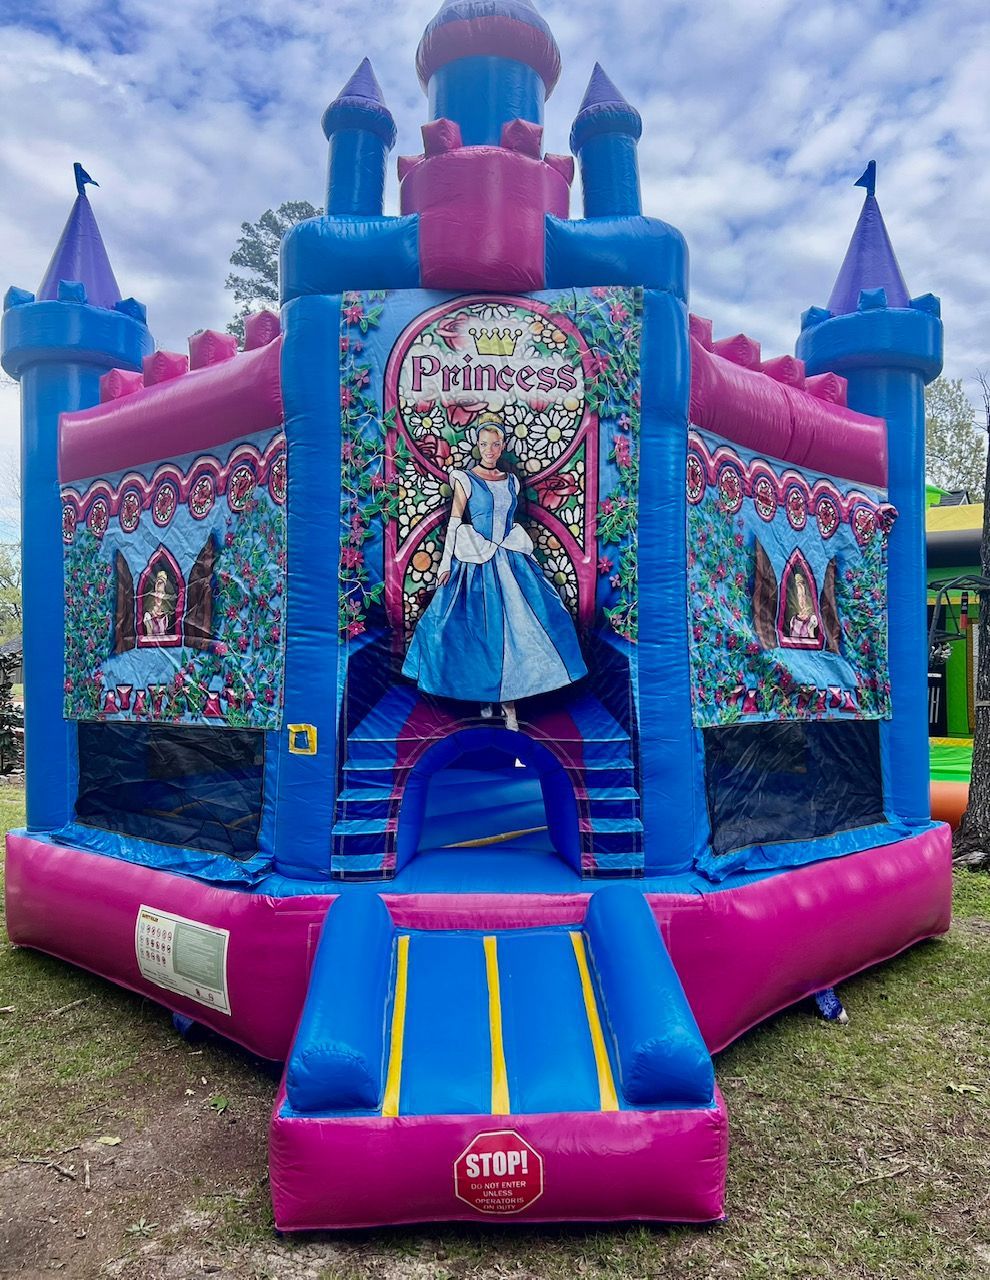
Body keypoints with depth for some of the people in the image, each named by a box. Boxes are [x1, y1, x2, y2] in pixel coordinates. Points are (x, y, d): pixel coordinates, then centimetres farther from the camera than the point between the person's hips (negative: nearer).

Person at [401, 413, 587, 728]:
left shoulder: (510, 481, 11)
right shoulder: (465, 480, -2)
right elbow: (454, 523, -3)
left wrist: (527, 556, 17)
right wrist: (446, 563, -8)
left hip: (510, 561, 4)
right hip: (475, 562, -4)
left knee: (515, 625, -3)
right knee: (479, 628, 0)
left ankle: (508, 698, 2)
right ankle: (484, 695, 13)